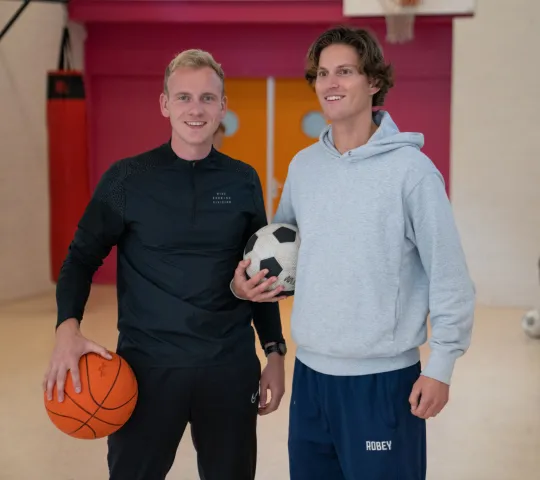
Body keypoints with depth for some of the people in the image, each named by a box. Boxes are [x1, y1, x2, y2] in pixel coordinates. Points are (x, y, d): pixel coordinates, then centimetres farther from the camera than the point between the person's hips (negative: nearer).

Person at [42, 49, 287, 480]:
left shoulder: (243, 181, 3)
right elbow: (82, 259, -1)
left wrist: (274, 351, 7)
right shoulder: (127, 178, -5)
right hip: (148, 366, -2)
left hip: (231, 366, 2)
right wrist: (68, 328, -18)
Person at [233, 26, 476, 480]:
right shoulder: (302, 165, 5)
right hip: (310, 372, 5)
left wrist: (441, 365, -11)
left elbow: (450, 277, -10)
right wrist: (250, 276, -1)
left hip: (383, 378, -5)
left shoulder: (412, 170, -12)